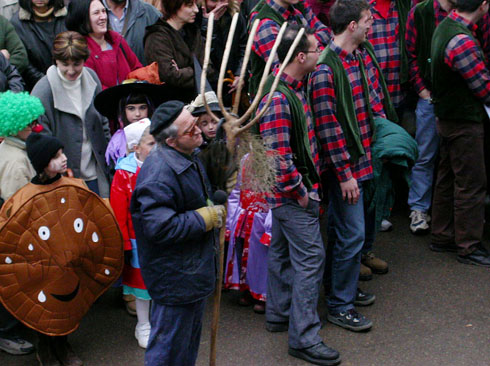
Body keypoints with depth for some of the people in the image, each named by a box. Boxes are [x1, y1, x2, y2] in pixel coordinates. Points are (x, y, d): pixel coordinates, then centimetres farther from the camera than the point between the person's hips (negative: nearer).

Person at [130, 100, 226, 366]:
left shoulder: (189, 158, 6)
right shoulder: (159, 173, -28)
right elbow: (160, 227, -32)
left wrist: (212, 205, 6)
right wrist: (205, 218, -22)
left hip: (194, 269, 10)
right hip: (174, 277, -10)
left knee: (190, 340, 25)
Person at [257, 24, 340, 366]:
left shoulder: (294, 88, 7)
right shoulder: (277, 99, -25)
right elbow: (278, 156, -28)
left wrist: (306, 187, 17)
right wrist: (300, 192, -18)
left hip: (288, 193, 10)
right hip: (293, 195, -10)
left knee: (283, 252, 20)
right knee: (310, 258, -6)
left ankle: (279, 314, 36)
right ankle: (303, 337, 2)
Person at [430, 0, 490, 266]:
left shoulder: (445, 27, 4)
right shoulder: (463, 42, -27)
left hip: (447, 116, 10)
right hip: (465, 122, -10)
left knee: (447, 178, 18)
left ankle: (442, 236, 30)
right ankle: (469, 247, 11)